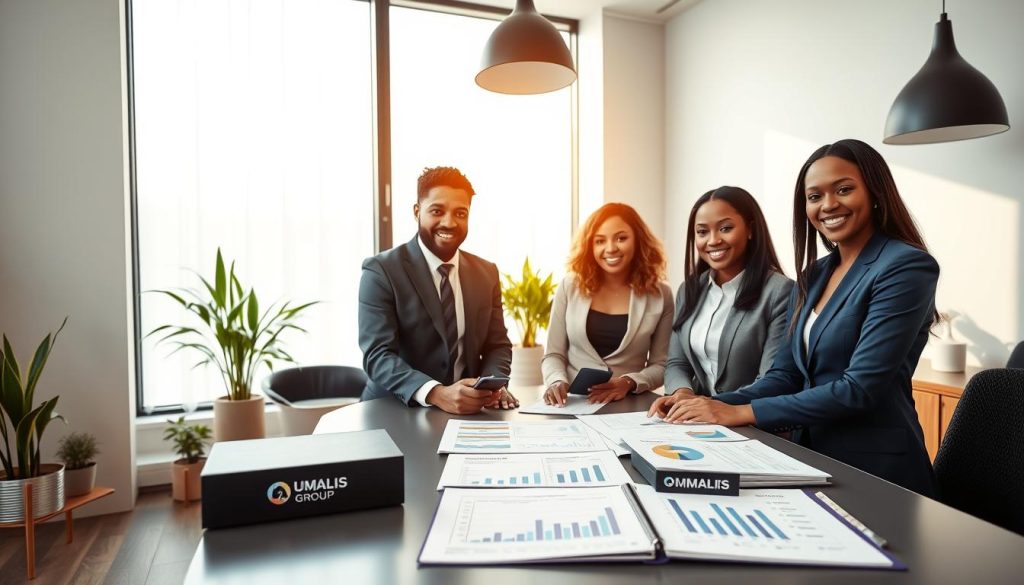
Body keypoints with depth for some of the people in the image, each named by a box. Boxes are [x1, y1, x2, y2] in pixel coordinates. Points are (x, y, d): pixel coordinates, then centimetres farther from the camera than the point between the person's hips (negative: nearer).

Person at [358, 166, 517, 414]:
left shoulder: (486, 273, 8)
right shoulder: (381, 271, -8)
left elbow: (497, 345, 9)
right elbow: (378, 355, -16)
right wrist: (436, 394, -30)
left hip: (466, 411, 4)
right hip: (396, 412, -3)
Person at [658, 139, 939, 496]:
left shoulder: (906, 267, -13)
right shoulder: (814, 275, 9)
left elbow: (860, 389, -20)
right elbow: (787, 375, 7)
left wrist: (740, 413, -19)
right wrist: (713, 406, -9)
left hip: (875, 473, -6)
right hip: (814, 461, 6)